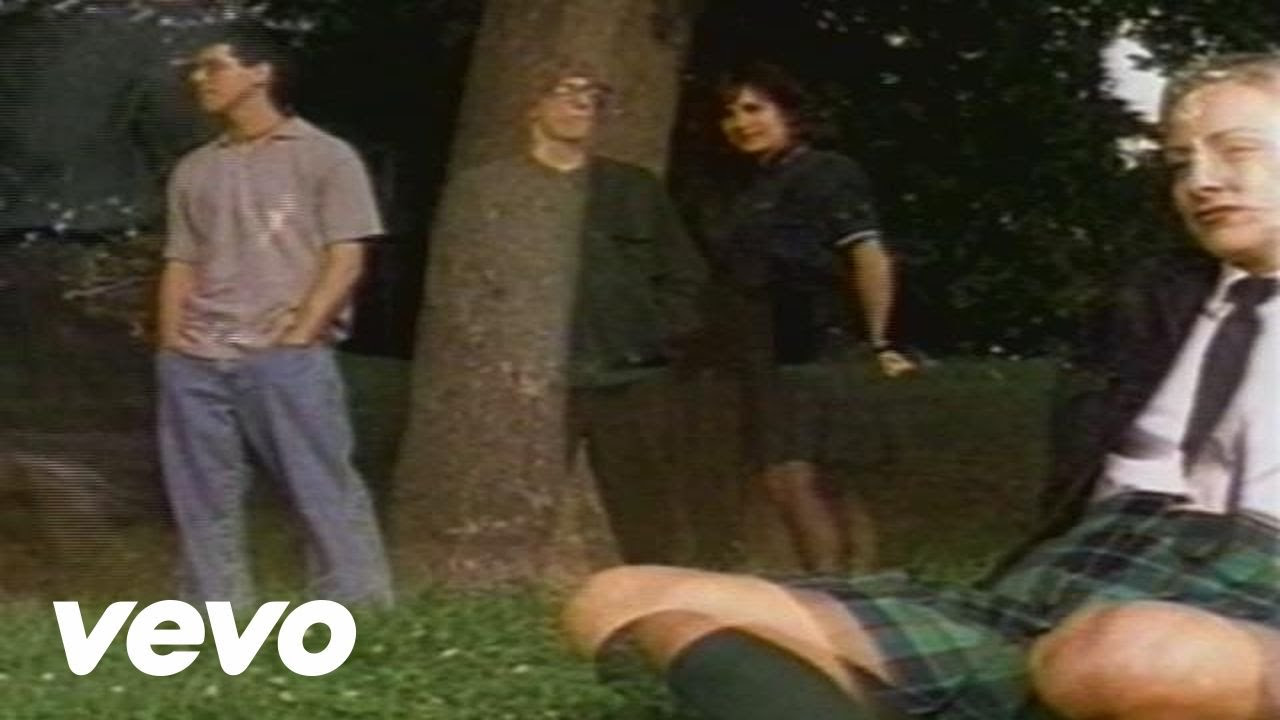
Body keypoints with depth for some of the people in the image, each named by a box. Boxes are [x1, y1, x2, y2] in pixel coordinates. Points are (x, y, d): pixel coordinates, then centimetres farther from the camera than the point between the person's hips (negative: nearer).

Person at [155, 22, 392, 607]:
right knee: (202, 503, 5)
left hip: (287, 359, -5)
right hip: (194, 364, 5)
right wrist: (170, 338, 6)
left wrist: (300, 333, -11)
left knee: (325, 491, -7)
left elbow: (345, 258, -2)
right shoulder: (194, 170, 19)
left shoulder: (324, 156, 4)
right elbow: (180, 263, 20)